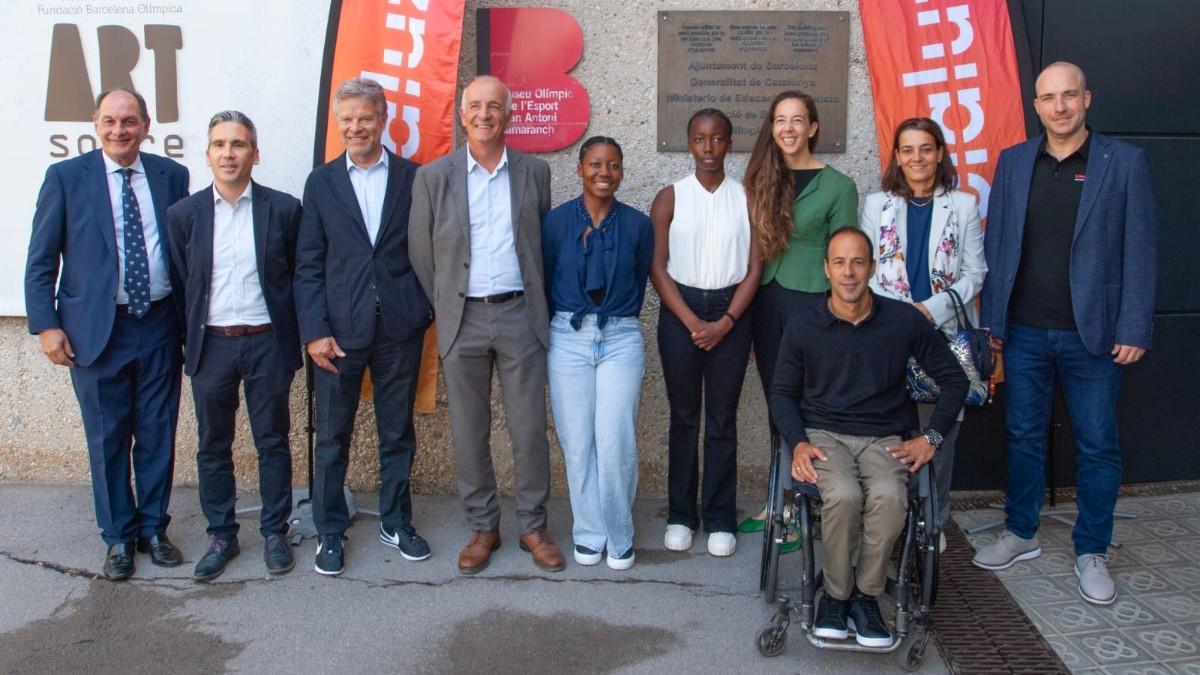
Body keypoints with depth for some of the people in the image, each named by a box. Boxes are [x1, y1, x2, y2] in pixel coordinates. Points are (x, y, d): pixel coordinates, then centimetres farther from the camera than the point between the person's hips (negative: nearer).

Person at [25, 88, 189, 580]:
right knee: (108, 439, 8)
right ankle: (118, 536, 23)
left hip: (160, 324, 2)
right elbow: (41, 260, 0)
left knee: (158, 434, 10)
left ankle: (153, 528, 26)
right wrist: (46, 324, -7)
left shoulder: (171, 175, 5)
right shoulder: (66, 177, 0)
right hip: (96, 329, -2)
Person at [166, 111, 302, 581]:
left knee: (273, 442, 8)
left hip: (267, 343, -2)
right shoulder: (184, 214, 3)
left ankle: (274, 533, 22)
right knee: (213, 448, 10)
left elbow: (298, 277, 3)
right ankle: (221, 536, 25)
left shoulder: (284, 208, -3)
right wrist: (189, 344, 7)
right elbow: (179, 285, 9)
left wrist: (293, 341, 1)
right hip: (211, 345, 2)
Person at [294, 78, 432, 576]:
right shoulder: (321, 182, 5)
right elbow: (308, 264, 1)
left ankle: (396, 523, 28)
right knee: (332, 437, 8)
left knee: (398, 432, 12)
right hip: (340, 329, 0)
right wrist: (314, 330, -7)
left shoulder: (413, 178, 4)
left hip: (401, 328, 0)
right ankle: (329, 531, 23)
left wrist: (428, 309, -3)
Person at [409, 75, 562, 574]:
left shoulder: (534, 172, 6)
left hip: (520, 314, 0)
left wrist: (538, 304, 9)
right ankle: (482, 528, 22)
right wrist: (445, 309, 5)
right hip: (463, 319, 0)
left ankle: (533, 526, 19)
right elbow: (421, 253, 6)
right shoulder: (433, 176, 2)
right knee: (469, 432, 7)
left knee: (530, 429, 4)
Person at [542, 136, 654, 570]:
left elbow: (639, 285, 12)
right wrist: (562, 322, 12)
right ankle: (589, 532, 19)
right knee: (576, 441, 4)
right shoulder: (556, 221, 1)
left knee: (616, 443, -4)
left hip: (621, 339, 0)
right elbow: (543, 281, 9)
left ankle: (619, 535, 14)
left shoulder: (637, 225, 2)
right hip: (567, 339, 1)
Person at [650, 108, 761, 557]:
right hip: (679, 310, 0)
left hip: (730, 313, 0)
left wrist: (725, 322, -9)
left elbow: (754, 268, 1)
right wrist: (692, 321, -9)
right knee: (683, 416, 6)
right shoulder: (670, 198, 2)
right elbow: (657, 267, -2)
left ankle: (720, 520, 12)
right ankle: (681, 515, 16)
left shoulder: (747, 198, 3)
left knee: (722, 419, 3)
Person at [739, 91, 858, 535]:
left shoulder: (837, 186, -3)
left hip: (810, 303, -5)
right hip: (765, 300, 5)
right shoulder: (763, 178, 10)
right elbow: (751, 245, 12)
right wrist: (746, 311, 8)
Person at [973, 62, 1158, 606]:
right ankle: (1020, 534, 29)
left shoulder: (1125, 162, -1)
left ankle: (1091, 552, 22)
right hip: (1024, 331, 2)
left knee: (1097, 445, 7)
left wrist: (1134, 330, -8)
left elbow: (1139, 251, -3)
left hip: (1093, 334, -2)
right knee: (1023, 436, 13)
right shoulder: (1013, 162, 6)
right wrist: (991, 318, 3)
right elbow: (996, 243, 7)